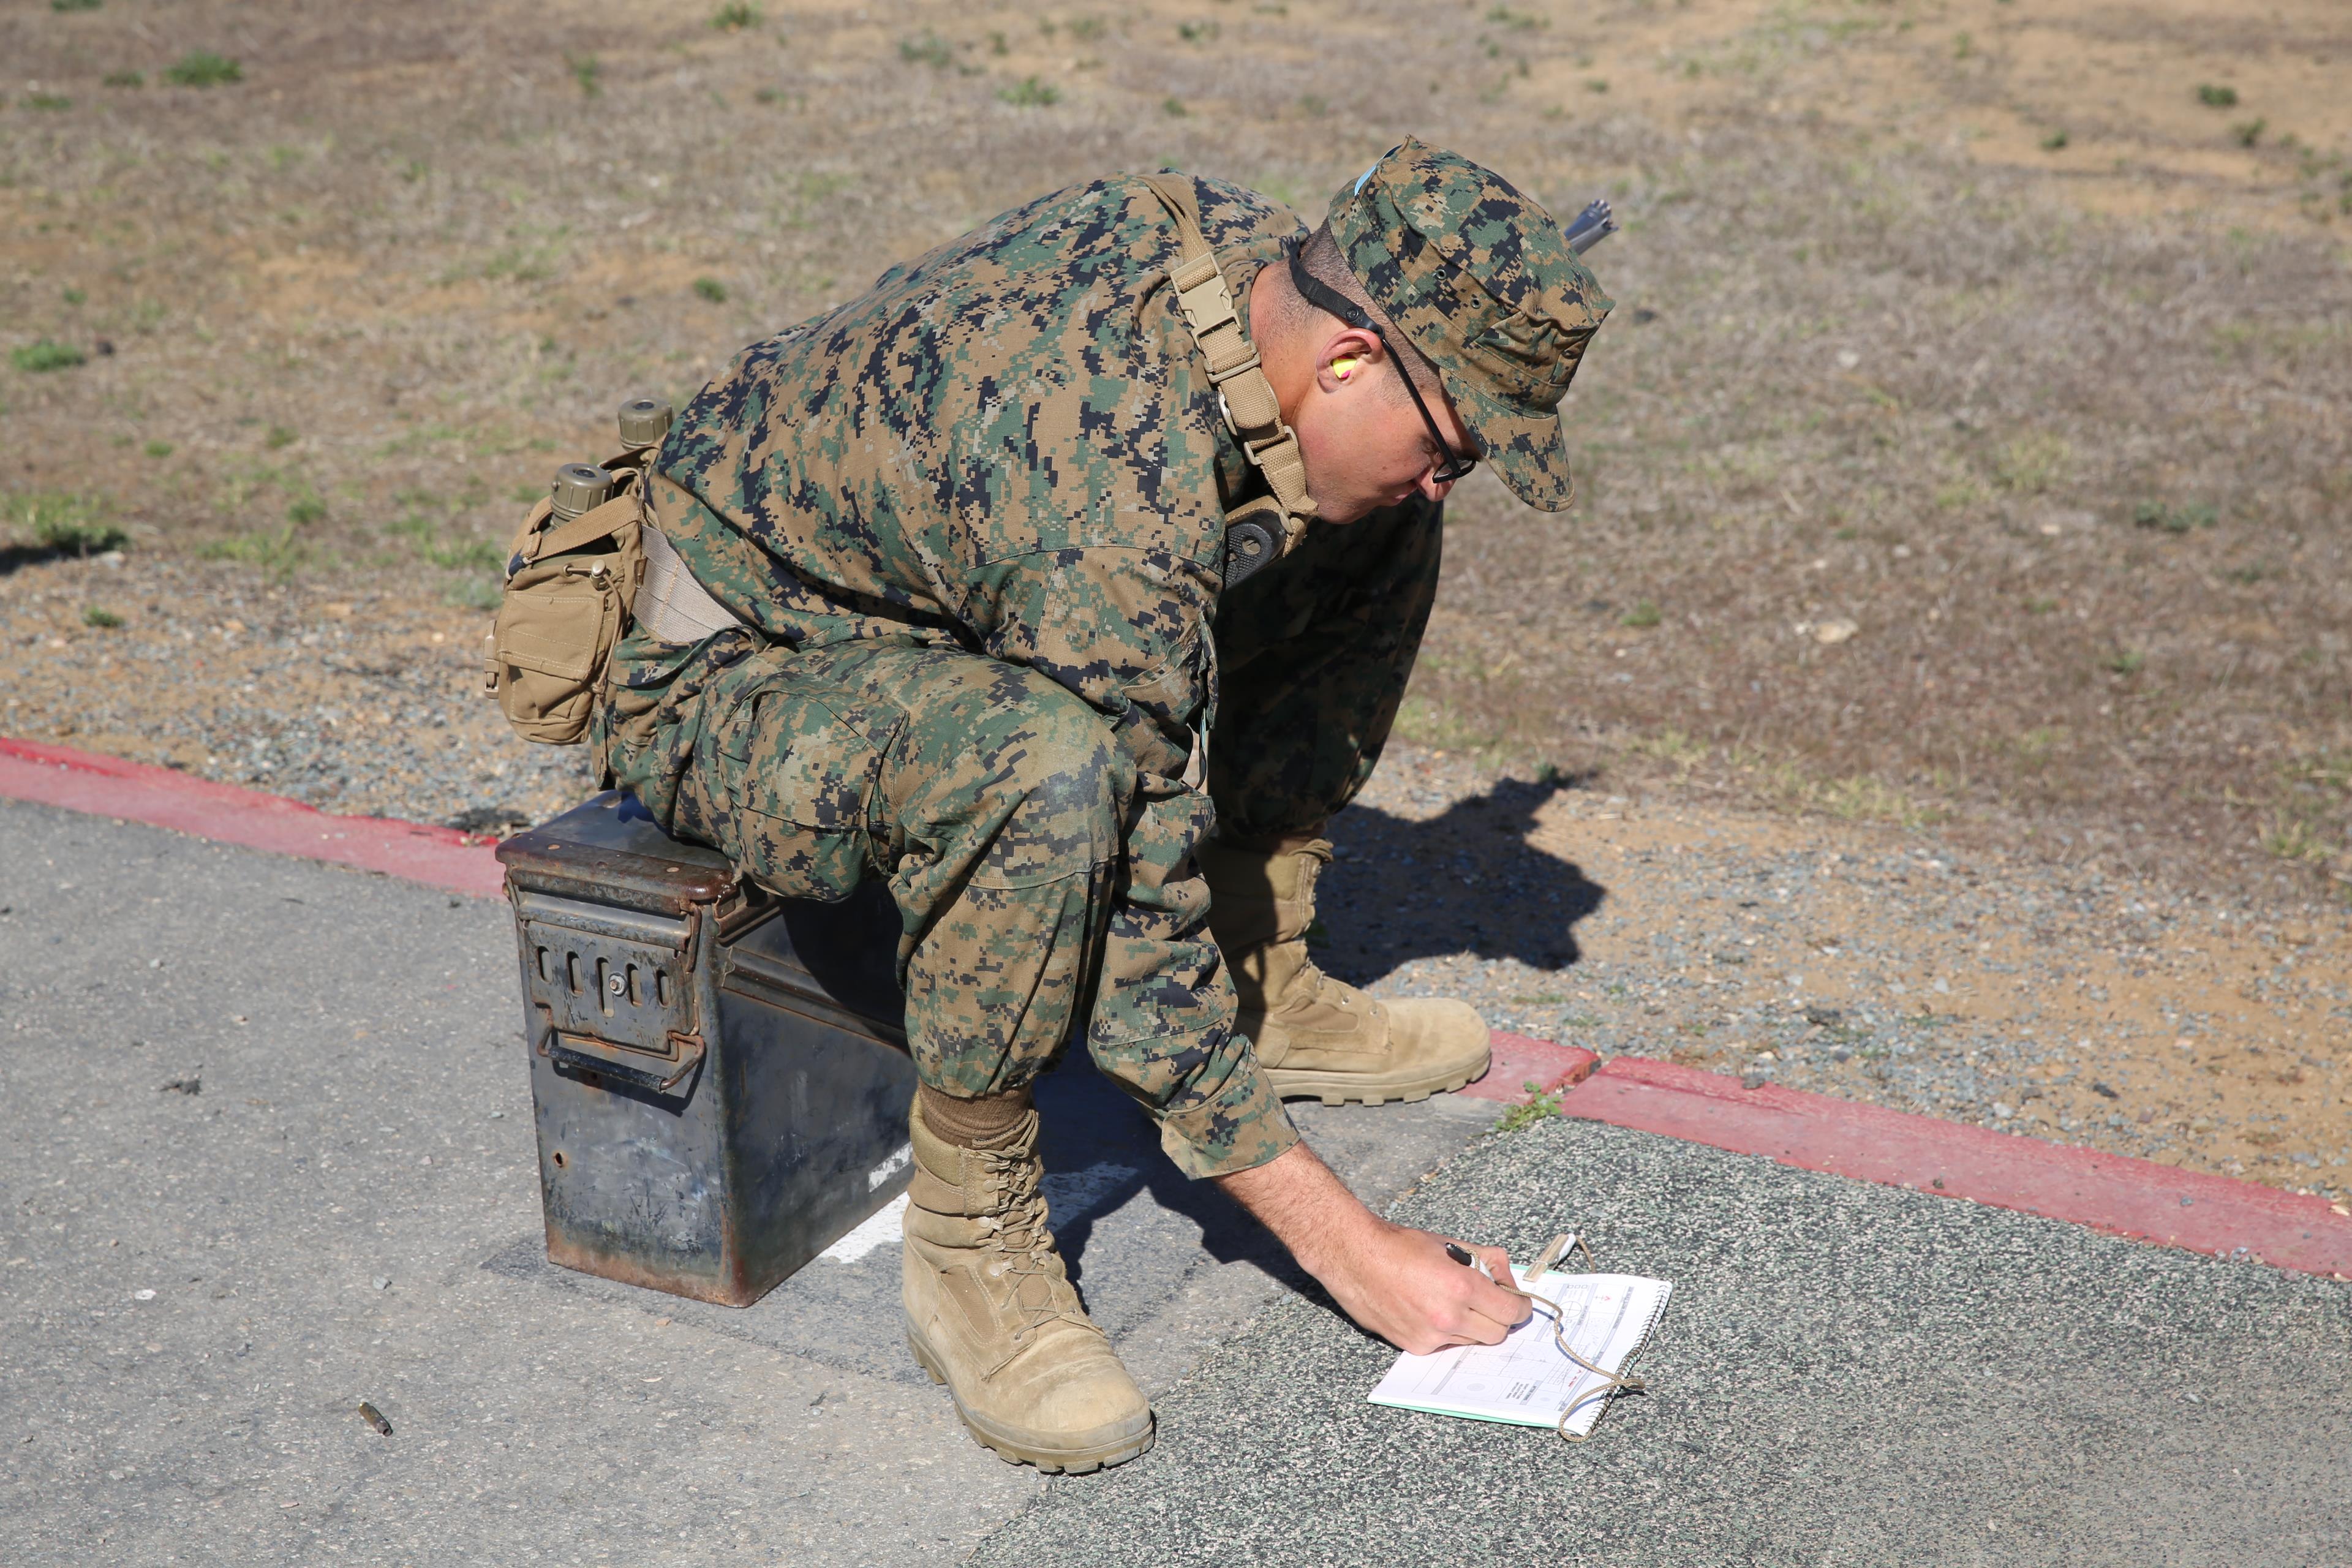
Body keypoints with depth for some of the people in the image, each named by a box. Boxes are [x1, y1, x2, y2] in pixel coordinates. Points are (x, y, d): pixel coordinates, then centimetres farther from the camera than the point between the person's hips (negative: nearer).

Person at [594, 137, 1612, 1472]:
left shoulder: (1237, 233, -12)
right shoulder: (1114, 511, -37)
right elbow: (1135, 956, -31)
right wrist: (1351, 1248, -26)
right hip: (730, 674, -9)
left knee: (1382, 539, 3)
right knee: (1051, 765, -43)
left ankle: (1260, 989, 11)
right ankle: (970, 1238, -19)